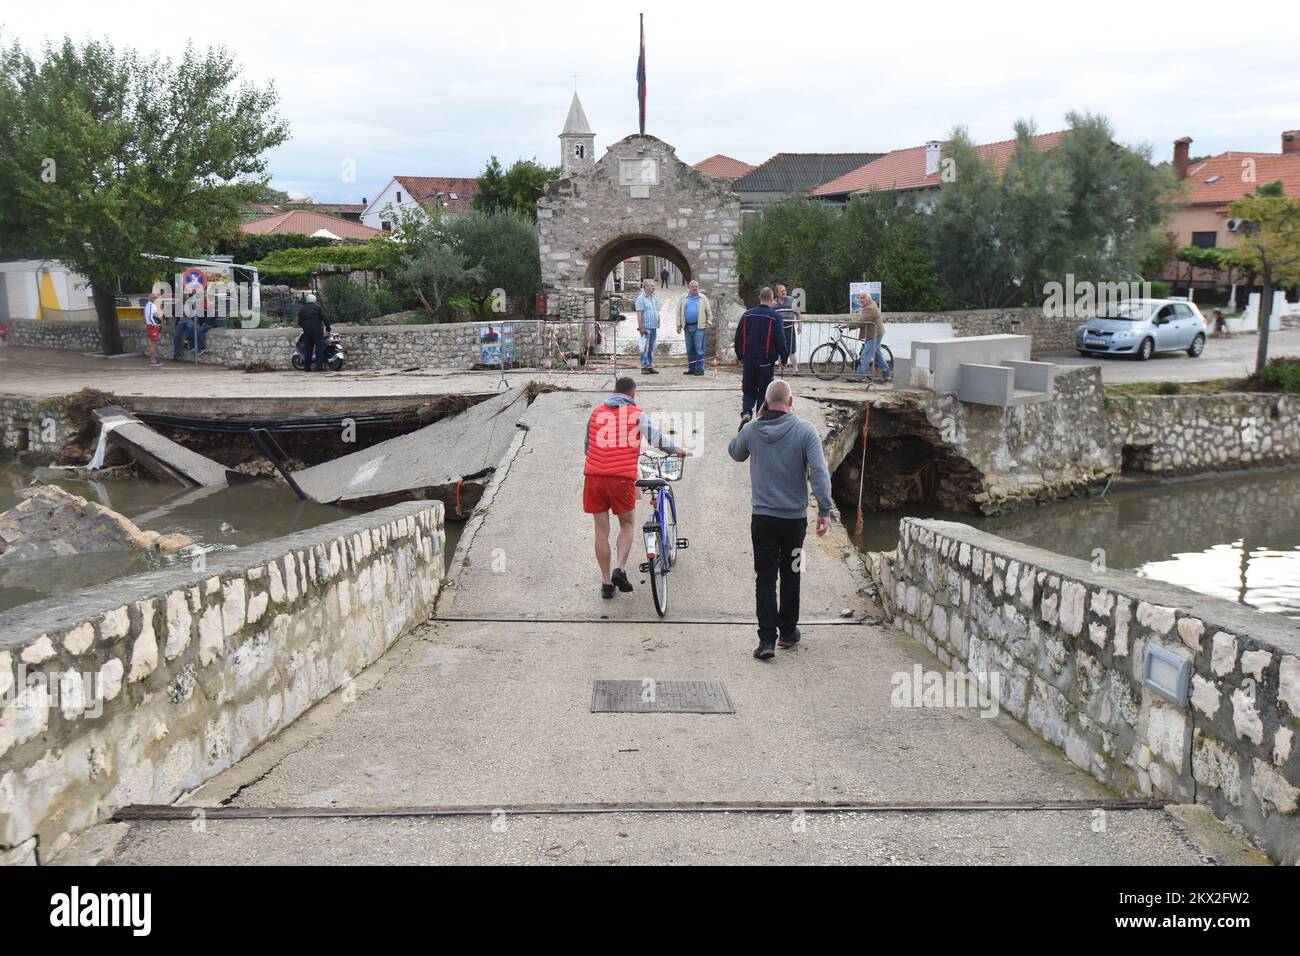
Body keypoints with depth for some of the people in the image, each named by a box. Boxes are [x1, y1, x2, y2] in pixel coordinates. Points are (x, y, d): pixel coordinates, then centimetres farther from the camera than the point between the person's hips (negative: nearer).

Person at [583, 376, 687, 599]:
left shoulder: (596, 412, 13)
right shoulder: (637, 414, 2)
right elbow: (656, 438, 1)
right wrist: (677, 450, 20)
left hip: (594, 475, 3)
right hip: (622, 477, -3)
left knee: (601, 530, 10)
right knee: (626, 524, 17)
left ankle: (606, 582, 14)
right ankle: (619, 570, -2)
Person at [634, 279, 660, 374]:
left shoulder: (655, 298, 15)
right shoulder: (641, 298, -7)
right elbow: (639, 314, -11)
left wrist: (658, 324, 16)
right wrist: (641, 327, -16)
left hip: (654, 327, 7)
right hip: (646, 327, -7)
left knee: (651, 348, 9)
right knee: (645, 348, -4)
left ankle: (650, 366, 13)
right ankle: (644, 367, 0)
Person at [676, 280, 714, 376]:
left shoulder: (703, 298, 6)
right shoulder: (684, 298, 10)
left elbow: (709, 311, 9)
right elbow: (679, 311, 10)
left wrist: (709, 321, -2)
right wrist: (679, 324, 5)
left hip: (699, 326, -3)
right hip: (688, 327, 3)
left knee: (699, 349, -7)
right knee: (689, 349, 8)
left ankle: (699, 369, -3)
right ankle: (691, 368, 16)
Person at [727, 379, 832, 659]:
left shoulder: (751, 430, -2)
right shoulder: (805, 430, -8)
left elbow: (735, 453, 20)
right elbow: (819, 472, -14)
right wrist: (824, 510, -11)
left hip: (762, 517, 1)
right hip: (794, 517, 0)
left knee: (765, 578, 3)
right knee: (790, 575, 17)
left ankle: (767, 638, -5)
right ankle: (788, 631, 26)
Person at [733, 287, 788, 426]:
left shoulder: (747, 315, 3)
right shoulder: (774, 317, -7)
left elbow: (738, 338, 7)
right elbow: (780, 341, -8)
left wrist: (740, 356, 18)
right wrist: (785, 357, 5)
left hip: (748, 361, 3)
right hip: (766, 362, -3)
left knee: (748, 390, 11)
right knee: (764, 391, 10)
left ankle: (746, 412, -12)